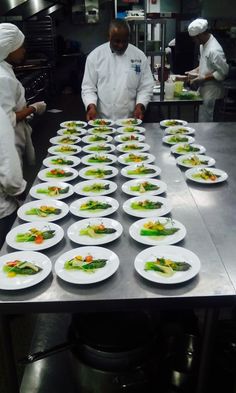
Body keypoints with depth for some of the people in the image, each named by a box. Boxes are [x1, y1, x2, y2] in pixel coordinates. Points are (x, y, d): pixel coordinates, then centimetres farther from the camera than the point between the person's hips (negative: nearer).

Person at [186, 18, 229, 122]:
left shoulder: (214, 50, -22)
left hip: (211, 91, -9)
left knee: (205, 121, -3)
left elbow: (223, 71, -22)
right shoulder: (203, 45, 7)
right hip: (203, 88, 9)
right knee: (201, 118, 15)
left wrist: (203, 78, -20)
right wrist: (195, 71, 8)